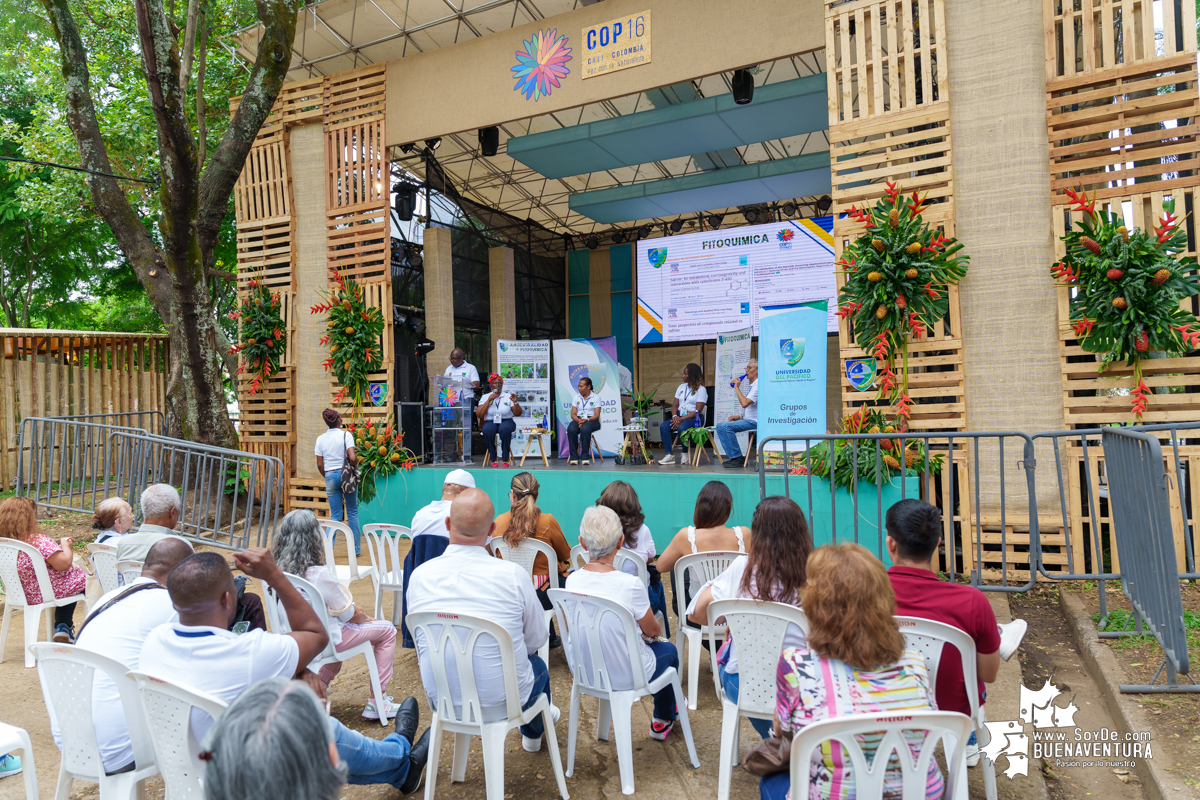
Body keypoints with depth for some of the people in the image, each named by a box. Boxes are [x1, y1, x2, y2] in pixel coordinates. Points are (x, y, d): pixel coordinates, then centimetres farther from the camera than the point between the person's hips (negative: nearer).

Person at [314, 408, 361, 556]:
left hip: (330, 476, 2)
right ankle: (356, 549, 12)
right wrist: (353, 465, 4)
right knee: (352, 512, 9)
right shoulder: (346, 435, -7)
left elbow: (320, 465, 3)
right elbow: (353, 458, -17)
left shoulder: (320, 439, 3)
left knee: (335, 515, 9)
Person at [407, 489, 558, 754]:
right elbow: (537, 638, -5)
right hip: (503, 699, -3)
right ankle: (533, 732, 58)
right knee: (537, 664, 28)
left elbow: (420, 641, 4)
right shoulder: (513, 575, -20)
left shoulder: (420, 575, -11)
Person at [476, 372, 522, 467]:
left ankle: (506, 459, -26)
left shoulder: (508, 397, 11)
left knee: (505, 429, -37)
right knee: (488, 430, -36)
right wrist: (489, 400, -8)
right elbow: (479, 415, -4)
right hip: (490, 422, 0)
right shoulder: (485, 397, 10)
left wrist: (515, 402, -12)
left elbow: (518, 414, 6)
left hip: (506, 421, 0)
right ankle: (494, 459, -22)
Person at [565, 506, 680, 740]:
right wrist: (657, 631, 14)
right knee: (668, 650, 25)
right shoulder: (630, 585, -29)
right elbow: (652, 630, -10)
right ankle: (662, 721, 44)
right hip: (624, 676, -5)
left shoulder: (572, 580, -13)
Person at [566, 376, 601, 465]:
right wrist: (578, 420, -17)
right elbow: (573, 414, 6)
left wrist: (587, 420, -24)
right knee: (571, 429, -33)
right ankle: (574, 457, -28)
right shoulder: (576, 397, 14)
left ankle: (586, 457, -31)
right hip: (578, 420, 3)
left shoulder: (596, 397, 3)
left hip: (592, 421, -3)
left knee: (585, 429, -39)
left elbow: (596, 415, -5)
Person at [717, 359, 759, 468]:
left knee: (726, 426, -25)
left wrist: (737, 387, -18)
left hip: (754, 422, -10)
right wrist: (739, 416, 11)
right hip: (746, 419, 10)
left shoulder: (758, 386, -14)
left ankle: (737, 458, -17)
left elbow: (745, 403, -27)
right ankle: (730, 455, -1)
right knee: (720, 425, 1)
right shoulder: (751, 386, 20)